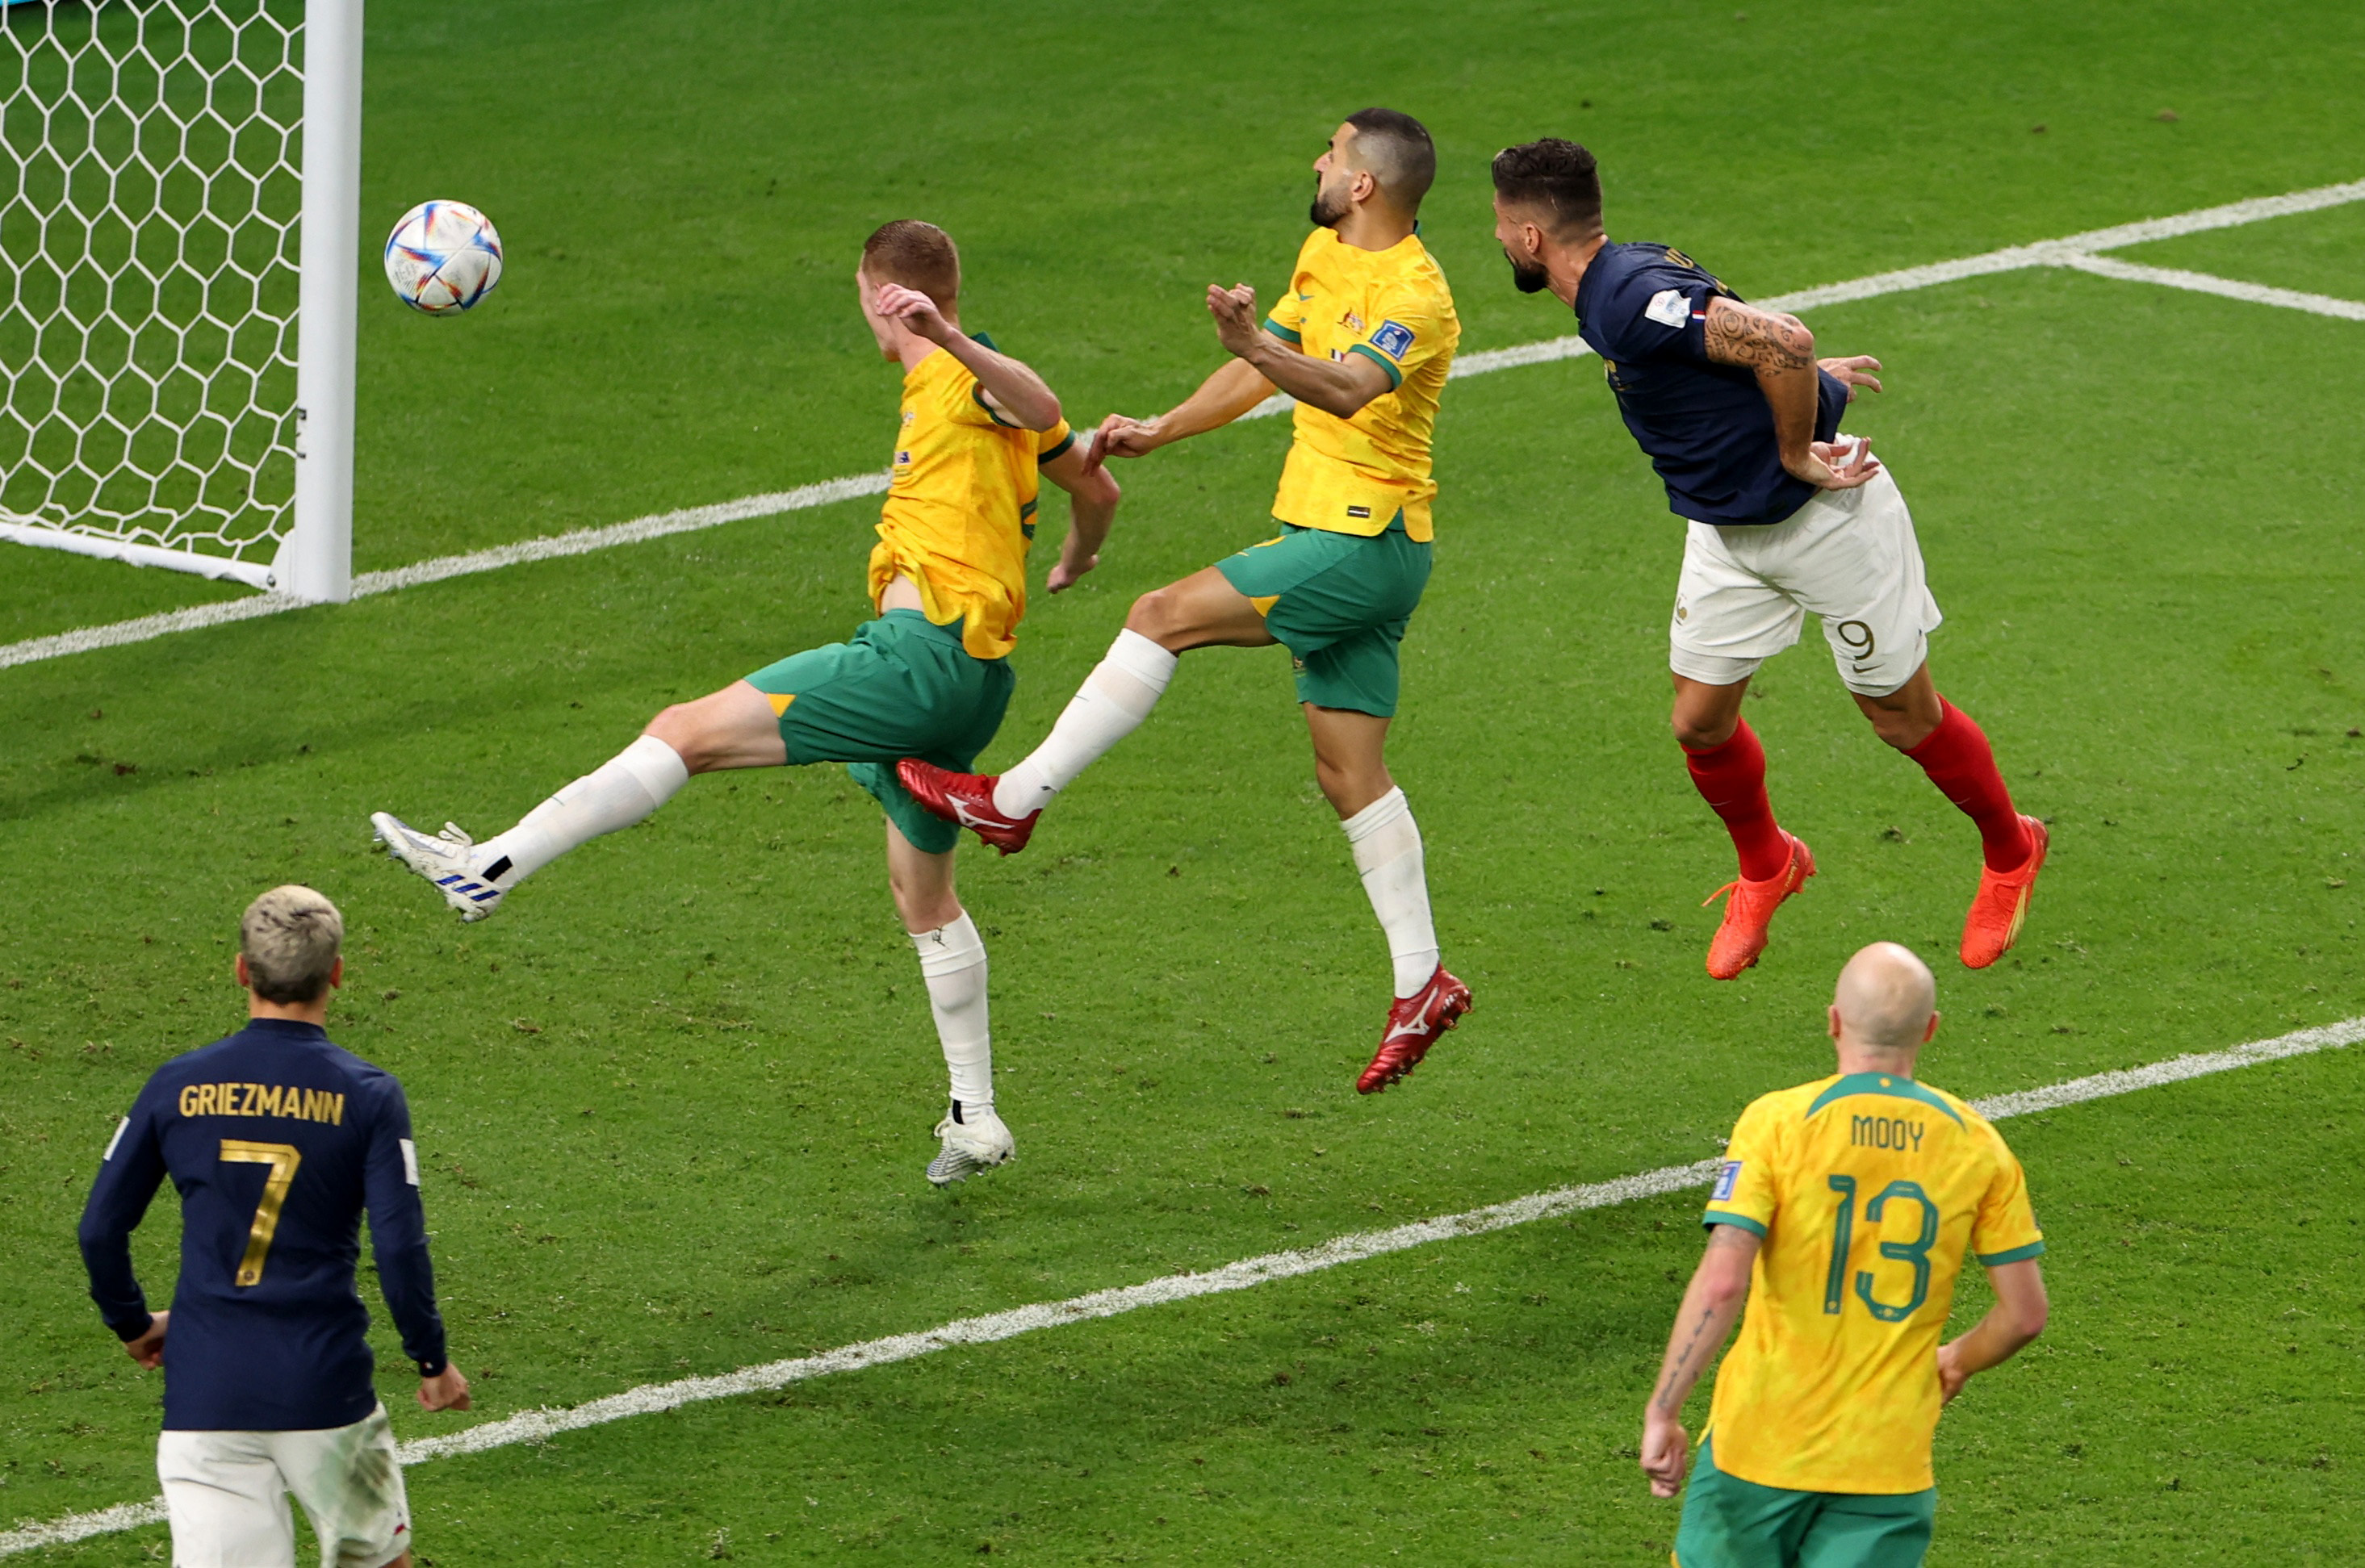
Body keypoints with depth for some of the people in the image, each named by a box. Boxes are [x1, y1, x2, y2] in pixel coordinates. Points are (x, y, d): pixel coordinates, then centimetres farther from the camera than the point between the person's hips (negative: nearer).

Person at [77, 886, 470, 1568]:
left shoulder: (177, 1085, 2)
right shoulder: (368, 1096, -5)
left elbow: (100, 1229, 6)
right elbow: (400, 1247, -9)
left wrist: (132, 1324, 25)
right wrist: (432, 1361, 6)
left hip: (202, 1395, 1)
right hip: (325, 1385, -1)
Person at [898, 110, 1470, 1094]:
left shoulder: (1414, 295, -18)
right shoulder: (1327, 255, 12)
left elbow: (1346, 389, -37)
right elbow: (1264, 371, 23)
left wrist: (1258, 347, -54)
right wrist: (1161, 431, 17)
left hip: (1364, 543, -10)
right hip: (1338, 541, 10)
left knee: (1163, 617, -14)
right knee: (1348, 771, 9)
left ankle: (1015, 800, -9)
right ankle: (1421, 983, 11)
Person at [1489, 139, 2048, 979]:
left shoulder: (1633, 300, -30)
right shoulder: (1612, 292, 1)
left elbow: (1783, 342, -36)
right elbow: (1740, 336, 17)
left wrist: (1795, 453, -23)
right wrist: (1816, 375, 27)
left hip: (1823, 517, -9)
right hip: (1727, 531, 9)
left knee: (1905, 717, 7)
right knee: (1700, 721, 7)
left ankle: (2010, 853, 30)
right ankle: (1765, 868, 33)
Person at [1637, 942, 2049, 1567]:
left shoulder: (1776, 1123, -9)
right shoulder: (1975, 1145, 0)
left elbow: (1722, 1282, -18)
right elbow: (2025, 1314, 4)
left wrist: (1661, 1411, -11)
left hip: (1761, 1442, -2)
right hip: (1890, 1463, 2)